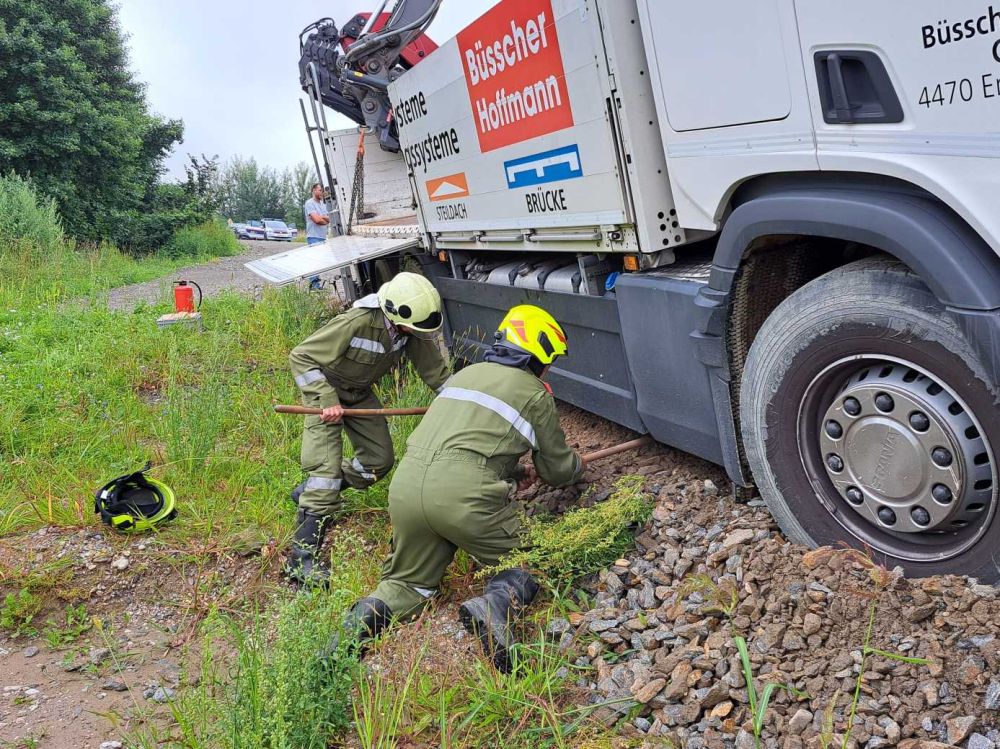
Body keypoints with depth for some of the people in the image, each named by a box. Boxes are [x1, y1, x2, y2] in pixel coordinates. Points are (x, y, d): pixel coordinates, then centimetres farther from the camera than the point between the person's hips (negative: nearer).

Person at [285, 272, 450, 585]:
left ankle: (312, 492, 27)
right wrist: (326, 401, -36)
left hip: (360, 393, 7)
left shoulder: (411, 328, -18)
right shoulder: (356, 323, -37)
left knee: (380, 459, 9)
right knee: (327, 467, -17)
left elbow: (434, 368, -3)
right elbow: (301, 356, -30)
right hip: (325, 389, -7)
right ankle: (301, 558, -15)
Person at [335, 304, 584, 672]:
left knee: (407, 582, 22)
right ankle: (495, 605, -16)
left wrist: (512, 472, 44)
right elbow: (556, 469, 20)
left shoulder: (467, 373, 27)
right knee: (529, 562, 14)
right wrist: (576, 465, 43)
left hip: (405, 485, 6)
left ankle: (365, 617, -7)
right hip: (464, 493, -5)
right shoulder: (535, 393, 11)